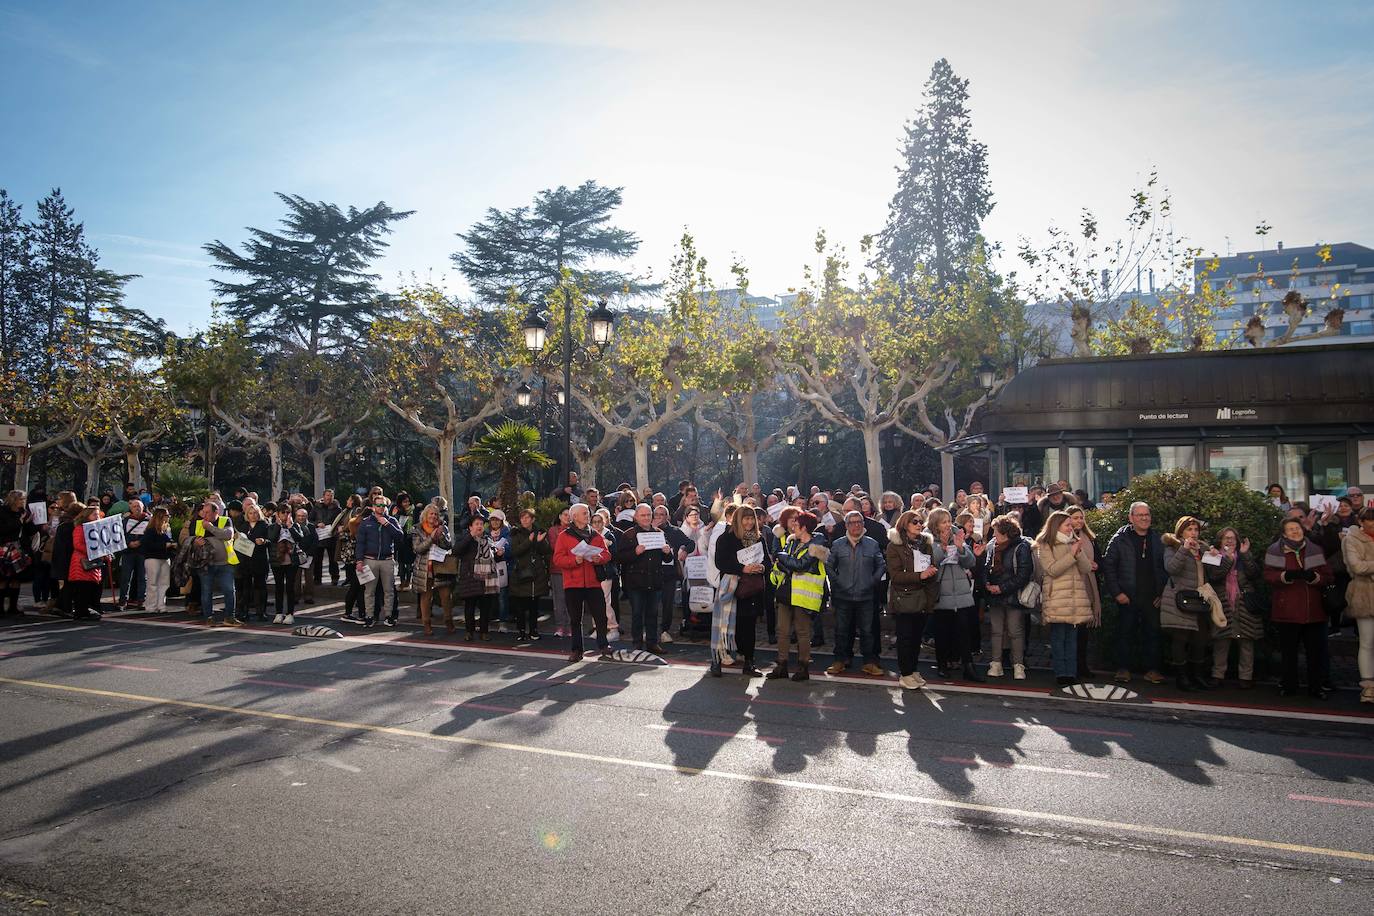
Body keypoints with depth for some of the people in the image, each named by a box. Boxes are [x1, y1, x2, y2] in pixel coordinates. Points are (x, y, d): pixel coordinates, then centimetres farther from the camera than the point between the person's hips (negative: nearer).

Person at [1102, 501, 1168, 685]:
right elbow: (1108, 566, -4)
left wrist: (1162, 593, 2)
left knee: (1153, 633, 5)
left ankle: (1152, 670, 16)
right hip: (1127, 598, -3)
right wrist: (1116, 592, -9)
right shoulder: (1120, 539, -2)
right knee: (1125, 633, 3)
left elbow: (1165, 568, 11)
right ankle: (1123, 669, 12)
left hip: (1152, 599, 3)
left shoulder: (1158, 540, 8)